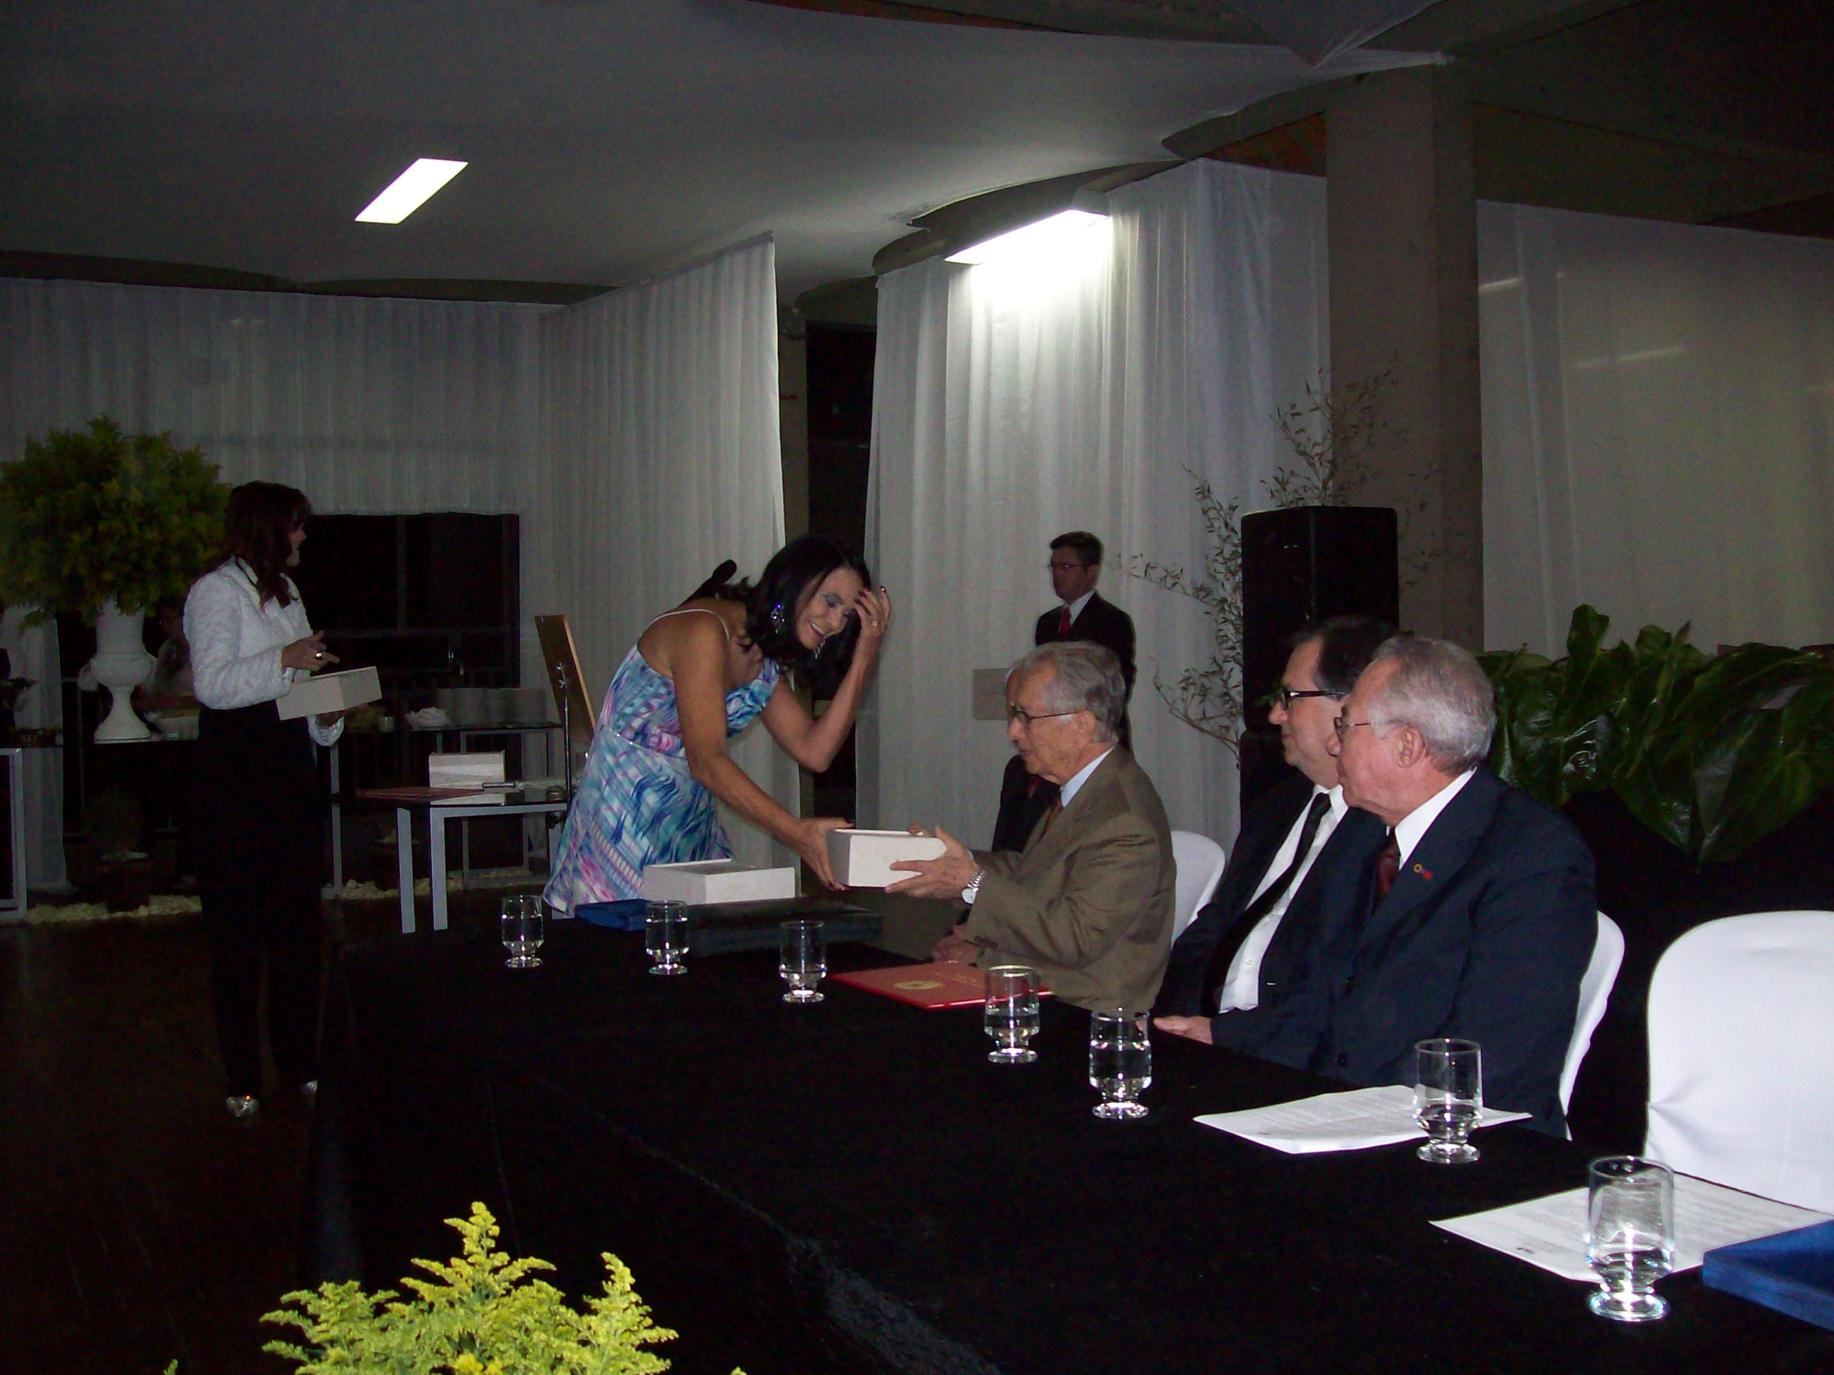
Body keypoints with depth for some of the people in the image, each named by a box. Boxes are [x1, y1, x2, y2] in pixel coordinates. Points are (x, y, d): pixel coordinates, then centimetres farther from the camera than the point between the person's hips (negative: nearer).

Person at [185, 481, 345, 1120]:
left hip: (291, 767, 8)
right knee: (238, 931, -3)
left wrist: (328, 714, 9)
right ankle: (242, 1079, 3)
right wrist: (286, 658, -20)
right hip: (233, 774, -8)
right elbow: (213, 683, -17)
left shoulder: (284, 590, 20)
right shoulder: (215, 590, -6)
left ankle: (299, 1066, 16)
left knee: (298, 923, 8)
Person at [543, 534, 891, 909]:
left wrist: (863, 660, -6)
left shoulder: (765, 663, 9)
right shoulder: (703, 630, -19)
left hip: (691, 825, 8)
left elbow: (814, 752, -2)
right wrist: (794, 831, -36)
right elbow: (706, 762, -28)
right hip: (624, 820, -8)